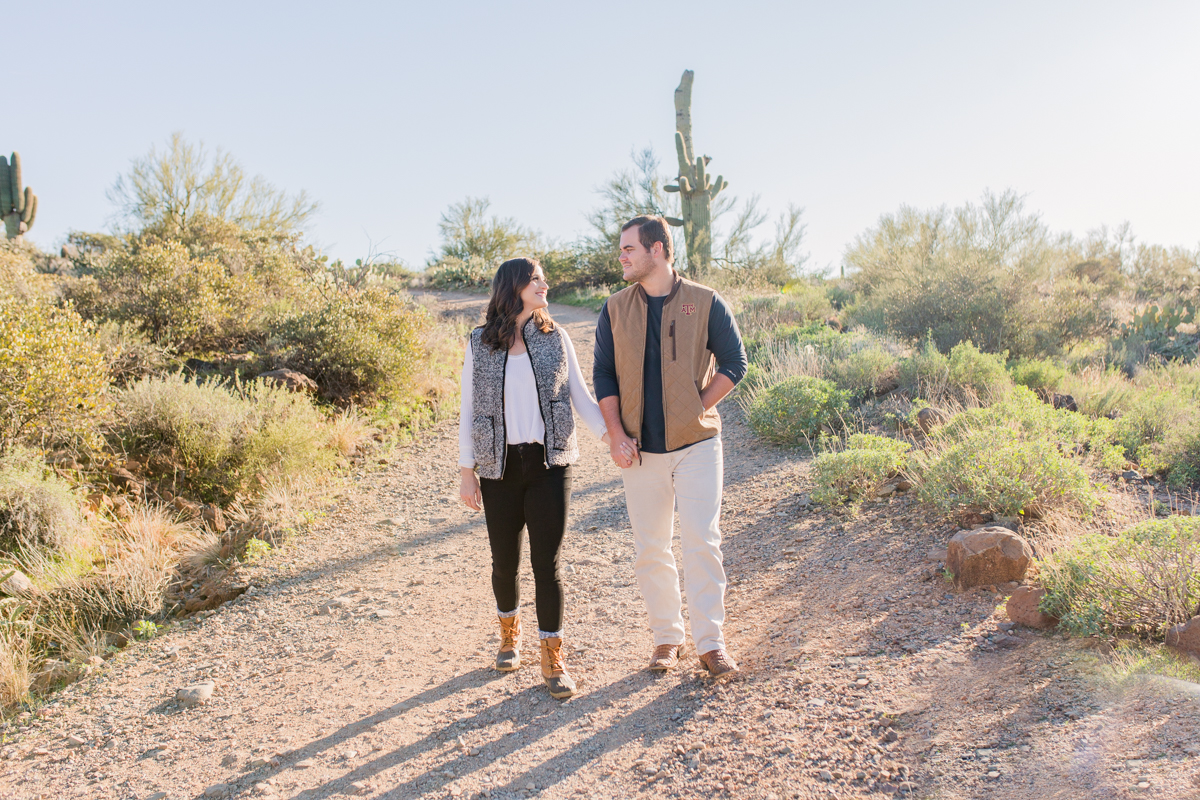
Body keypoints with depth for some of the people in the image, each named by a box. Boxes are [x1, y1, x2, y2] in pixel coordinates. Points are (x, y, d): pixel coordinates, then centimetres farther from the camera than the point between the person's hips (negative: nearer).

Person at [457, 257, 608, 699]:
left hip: (550, 464, 0)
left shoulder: (555, 338, 4)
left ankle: (552, 657, 12)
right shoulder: (480, 343, 2)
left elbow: (581, 397, 5)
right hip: (499, 468, 1)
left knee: (547, 564, -2)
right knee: (505, 561, 11)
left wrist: (612, 435, -10)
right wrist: (467, 472, 1)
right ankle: (510, 631, 39)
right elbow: (468, 410, 4)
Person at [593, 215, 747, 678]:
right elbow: (603, 374, 6)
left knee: (702, 543, -5)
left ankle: (710, 644, 5)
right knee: (650, 550, 7)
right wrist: (616, 435, -4)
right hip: (641, 449, 3)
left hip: (697, 444, -2)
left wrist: (697, 410, -6)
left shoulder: (705, 303, -2)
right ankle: (667, 638, 21)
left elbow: (734, 363, 2)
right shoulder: (615, 310, 6)